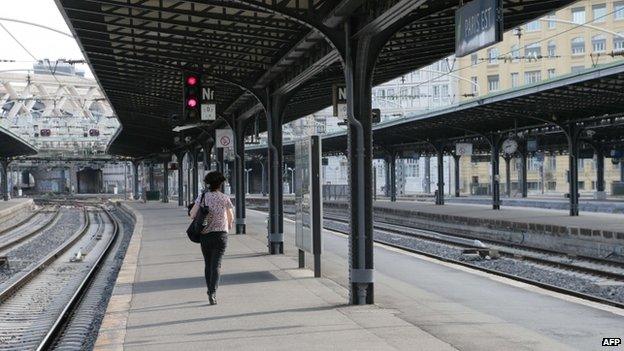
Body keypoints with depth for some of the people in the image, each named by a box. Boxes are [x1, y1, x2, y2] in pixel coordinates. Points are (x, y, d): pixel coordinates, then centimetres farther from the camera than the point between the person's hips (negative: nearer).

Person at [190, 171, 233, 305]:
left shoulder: (202, 197, -1)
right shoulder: (225, 198, -3)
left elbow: (192, 214, -6)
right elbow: (231, 217, 5)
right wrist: (229, 225, 28)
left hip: (205, 235, 2)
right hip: (220, 235, -2)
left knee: (208, 264, 17)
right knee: (216, 265, -5)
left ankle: (210, 291, 26)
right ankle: (212, 293, -20)